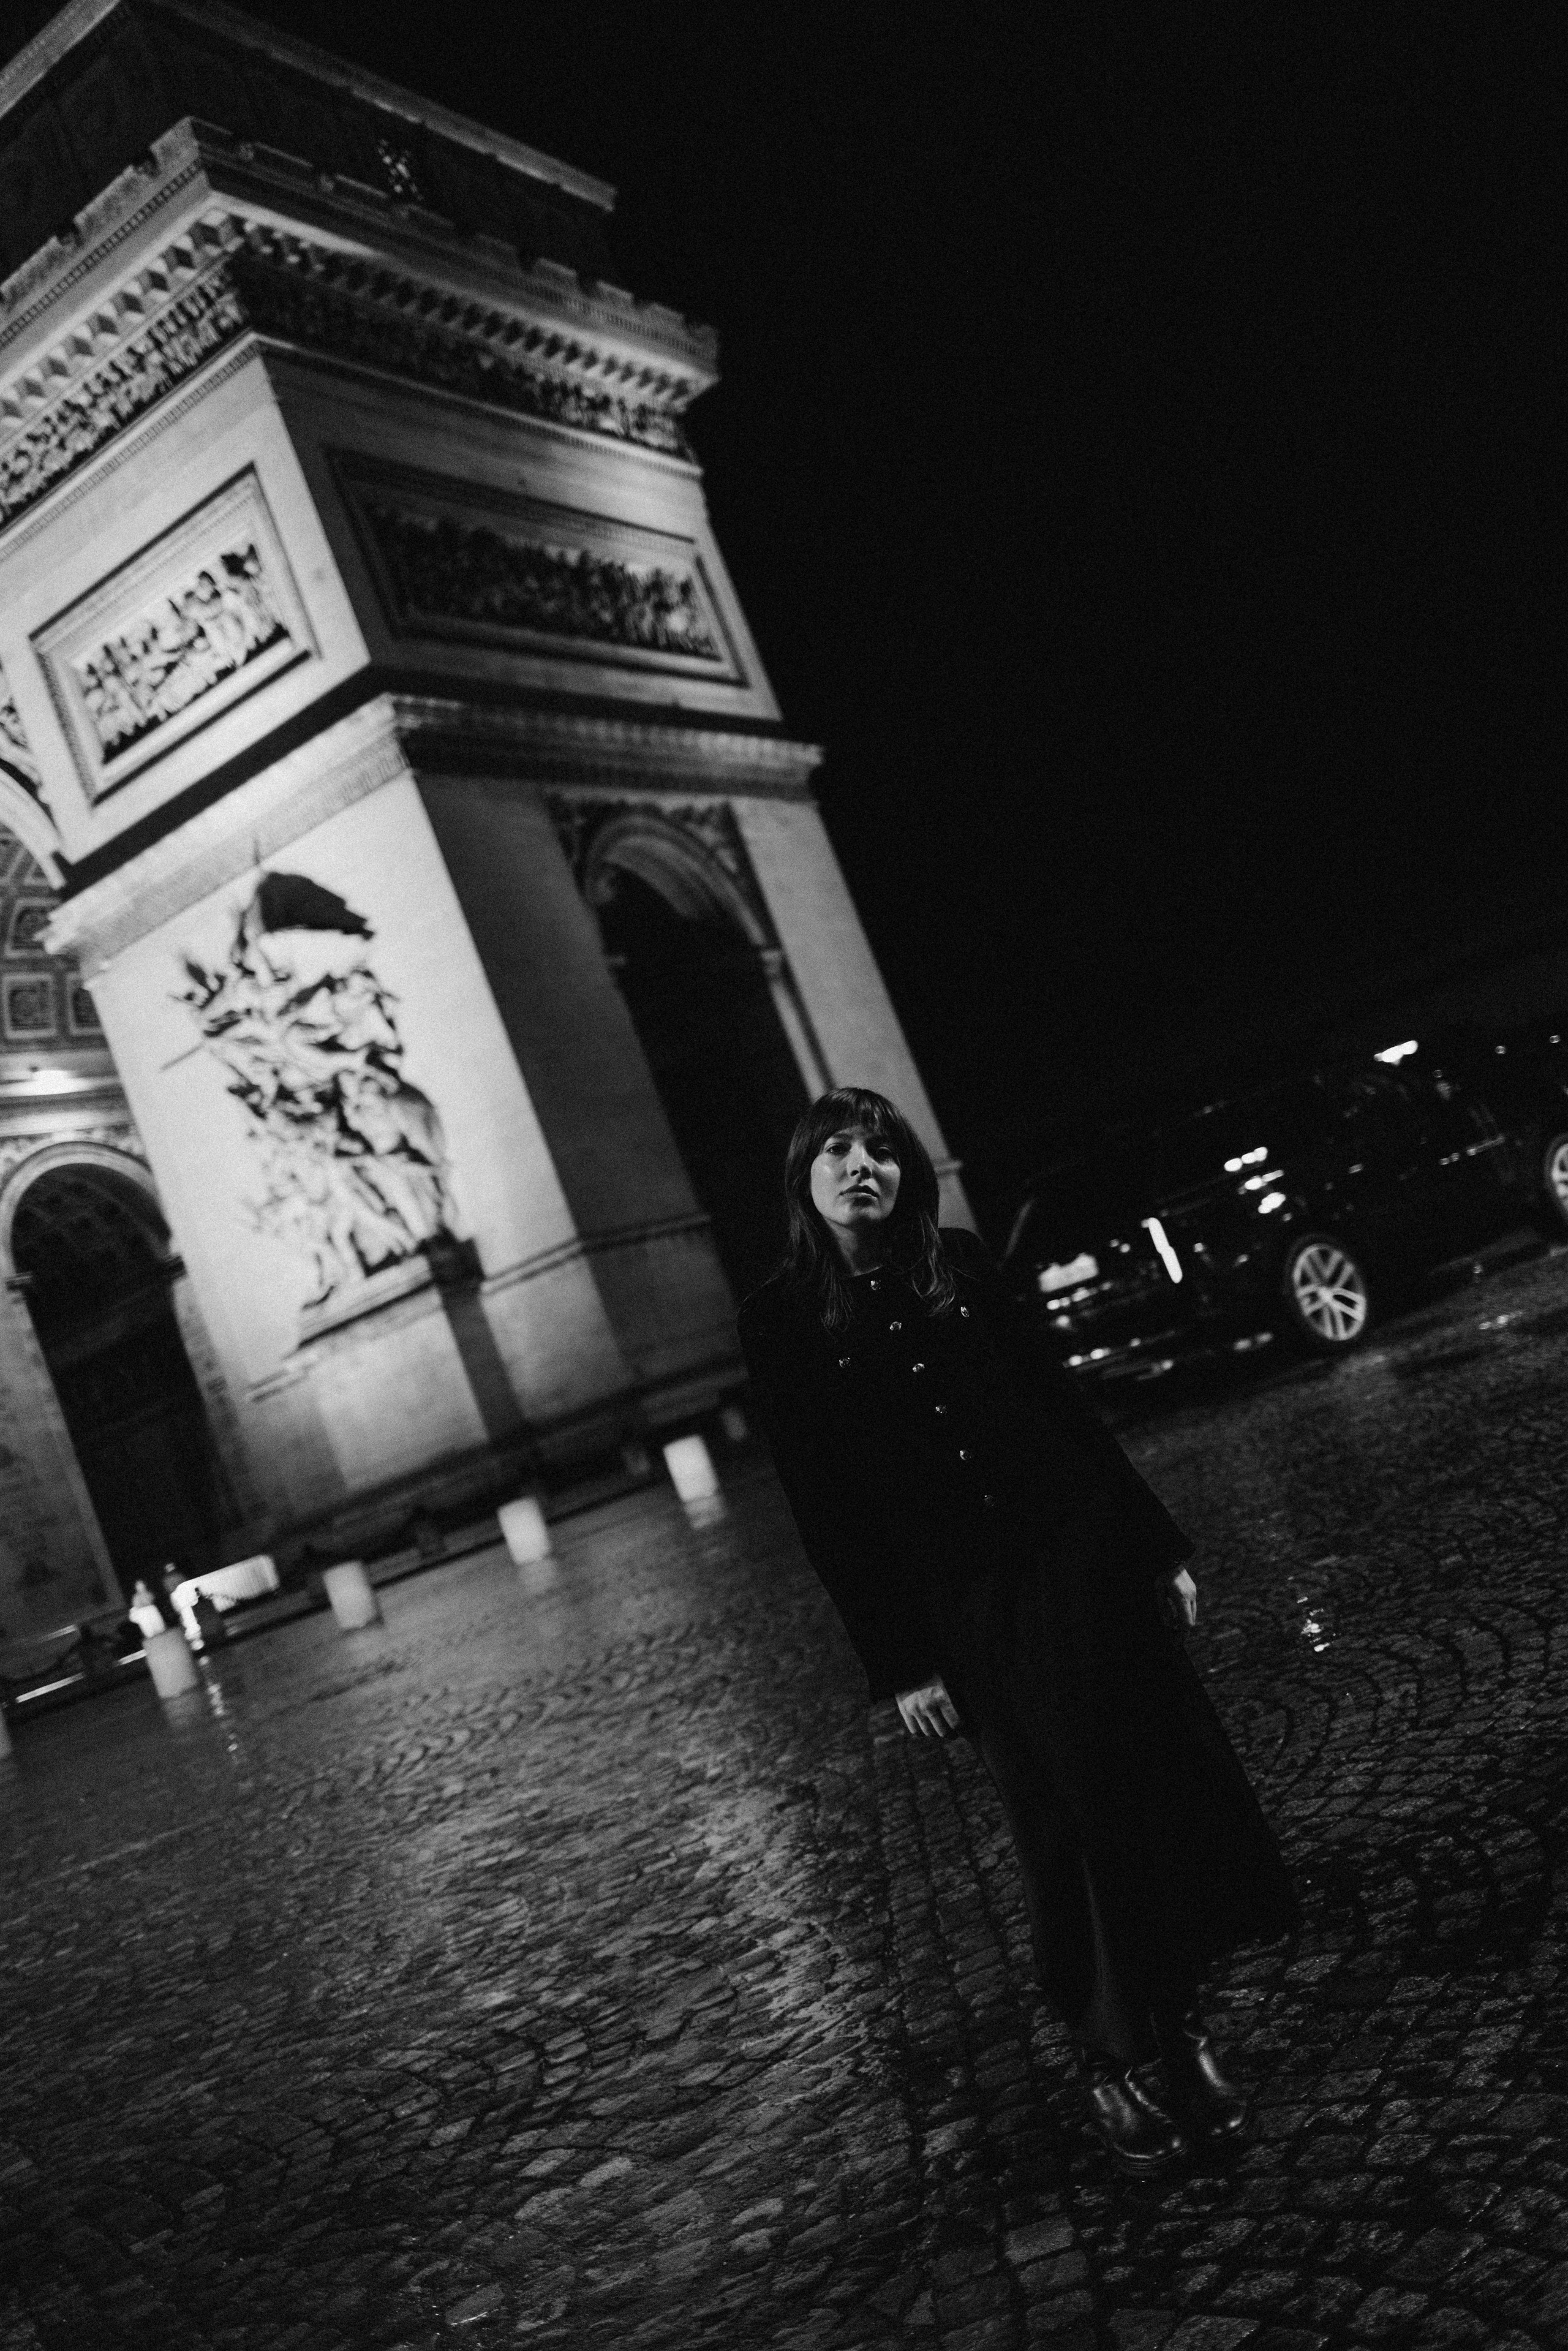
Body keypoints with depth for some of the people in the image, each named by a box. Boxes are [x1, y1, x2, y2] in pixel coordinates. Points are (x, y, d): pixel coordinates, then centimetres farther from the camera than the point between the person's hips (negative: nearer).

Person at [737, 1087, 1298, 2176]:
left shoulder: (961, 1264, 4)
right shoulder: (782, 1321, -4)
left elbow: (1065, 1404, 8)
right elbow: (824, 1506, -4)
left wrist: (1159, 1543, 8)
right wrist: (898, 1665, -5)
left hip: (1081, 1561, 3)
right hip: (968, 1615, -3)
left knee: (1165, 1786, 7)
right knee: (1068, 1826, 3)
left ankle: (1182, 2024, 26)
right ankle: (1115, 2058, 22)